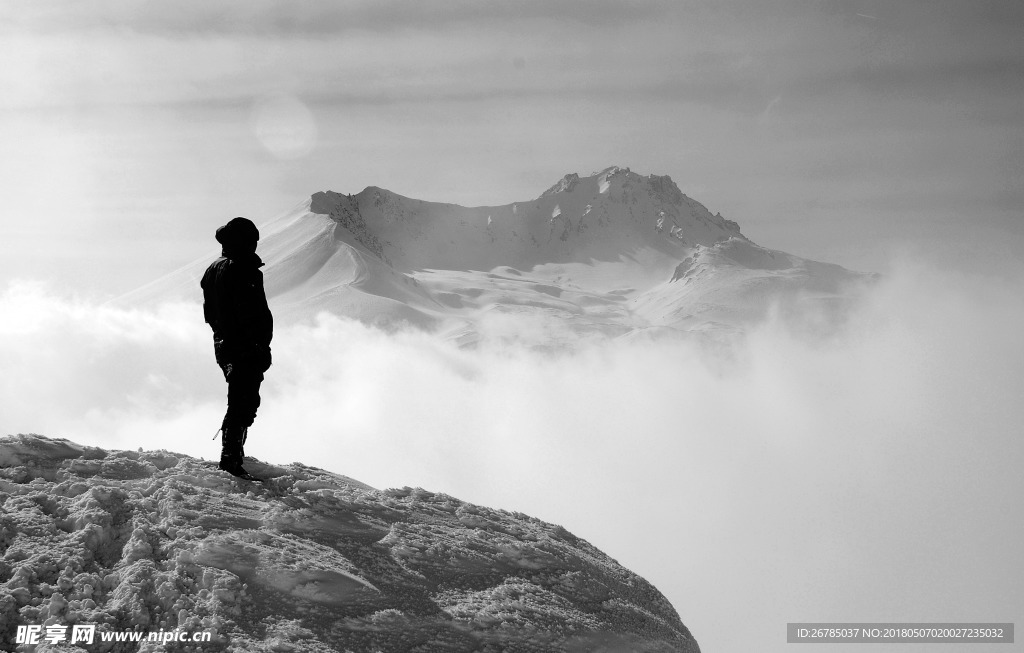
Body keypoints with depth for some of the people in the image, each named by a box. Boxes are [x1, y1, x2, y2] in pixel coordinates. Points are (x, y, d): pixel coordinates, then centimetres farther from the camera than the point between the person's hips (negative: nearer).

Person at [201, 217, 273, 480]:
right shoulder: (244, 270, -17)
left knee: (238, 401, 21)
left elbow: (209, 311, 18)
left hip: (223, 345, 9)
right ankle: (231, 461, -5)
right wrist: (263, 348, -17)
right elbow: (257, 315, -22)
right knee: (244, 404, -5)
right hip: (246, 349, -9)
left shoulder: (213, 269, 11)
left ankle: (232, 455, 29)